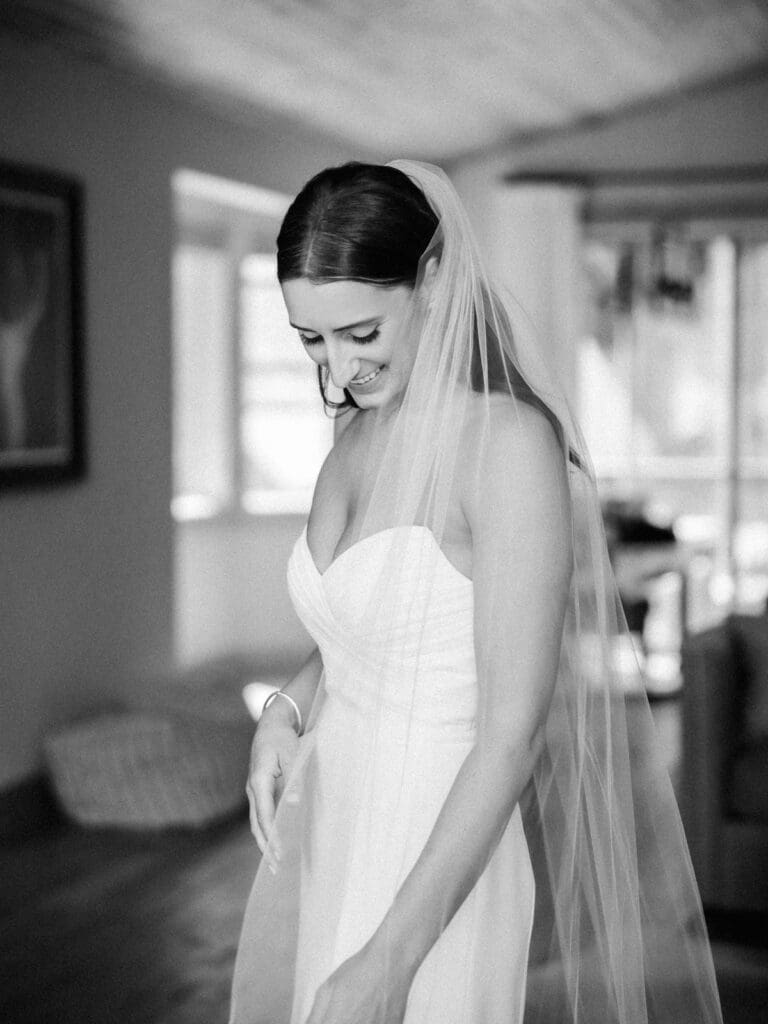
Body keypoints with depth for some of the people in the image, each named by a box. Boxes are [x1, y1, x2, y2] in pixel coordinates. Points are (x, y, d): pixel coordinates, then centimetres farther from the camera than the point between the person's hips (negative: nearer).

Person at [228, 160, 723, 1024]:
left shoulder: (510, 441, -17)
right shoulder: (358, 437, 6)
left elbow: (513, 733, -19)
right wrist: (286, 711, 0)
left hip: (436, 874, -7)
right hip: (322, 843, 7)